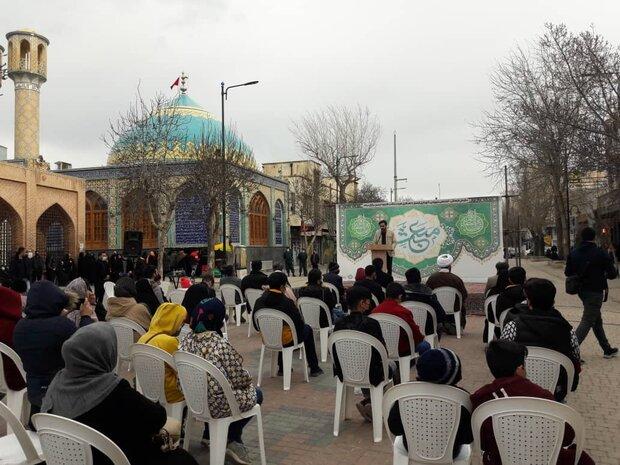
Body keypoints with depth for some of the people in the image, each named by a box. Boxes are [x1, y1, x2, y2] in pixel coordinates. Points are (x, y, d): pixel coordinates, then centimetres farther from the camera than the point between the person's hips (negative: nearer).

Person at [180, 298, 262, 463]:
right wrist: (248, 377, 6)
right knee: (255, 393, 20)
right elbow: (240, 380, -18)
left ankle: (208, 435, 36)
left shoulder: (187, 341, -7)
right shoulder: (222, 346, -25)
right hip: (219, 405, -6)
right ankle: (232, 439, 24)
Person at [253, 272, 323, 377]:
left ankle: (282, 368, 38)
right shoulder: (287, 302, -23)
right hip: (286, 340, -5)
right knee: (307, 329, 24)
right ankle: (314, 368, 31)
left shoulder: (259, 301, -9)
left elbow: (256, 325, 0)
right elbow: (299, 324, -15)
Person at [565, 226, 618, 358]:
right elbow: (612, 274, -12)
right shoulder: (600, 253, -15)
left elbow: (568, 272, 5)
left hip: (582, 291, 7)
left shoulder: (574, 253, 2)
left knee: (597, 321, 19)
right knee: (587, 322, -4)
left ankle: (607, 349, 31)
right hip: (595, 292, -7)